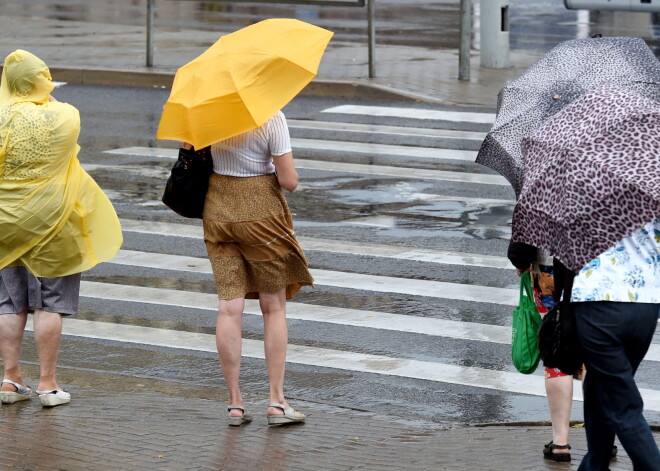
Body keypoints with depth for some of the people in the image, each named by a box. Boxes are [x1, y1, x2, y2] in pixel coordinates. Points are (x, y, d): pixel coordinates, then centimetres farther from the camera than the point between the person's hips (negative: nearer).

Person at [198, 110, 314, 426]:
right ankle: (276, 402, 9)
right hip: (262, 211, -3)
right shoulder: (271, 118, -17)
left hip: (218, 211, 4)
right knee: (274, 308, 9)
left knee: (229, 308, 4)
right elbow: (289, 182, -16)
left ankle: (235, 403, 6)